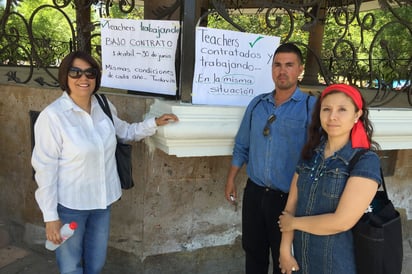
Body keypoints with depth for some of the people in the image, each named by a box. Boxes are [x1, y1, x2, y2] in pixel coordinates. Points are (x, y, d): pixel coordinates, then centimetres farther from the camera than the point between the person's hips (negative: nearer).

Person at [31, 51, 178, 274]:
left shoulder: (104, 107, -3)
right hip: (69, 205, -5)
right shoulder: (52, 116, -20)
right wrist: (50, 216, -13)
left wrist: (154, 123, 3)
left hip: (101, 201, 5)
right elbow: (45, 168, -16)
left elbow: (126, 132, 15)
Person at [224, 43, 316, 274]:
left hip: (288, 197, -4)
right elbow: (242, 146, 11)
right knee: (253, 250, 20)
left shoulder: (311, 106, -10)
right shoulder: (257, 103, 5)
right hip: (254, 192, 4)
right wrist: (231, 180, 11)